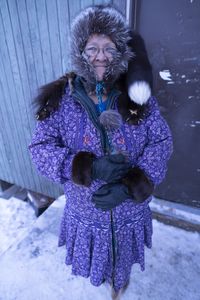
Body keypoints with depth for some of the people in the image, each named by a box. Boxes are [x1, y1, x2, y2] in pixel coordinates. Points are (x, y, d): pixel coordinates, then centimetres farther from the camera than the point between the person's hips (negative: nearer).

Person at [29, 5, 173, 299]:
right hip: (85, 210, 1)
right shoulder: (60, 99, -14)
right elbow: (40, 149, -14)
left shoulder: (138, 96, -12)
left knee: (123, 259, 32)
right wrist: (89, 167, -30)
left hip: (130, 209, 1)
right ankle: (102, 275, 73)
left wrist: (130, 185, -25)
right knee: (93, 256, 32)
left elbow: (161, 142, -12)